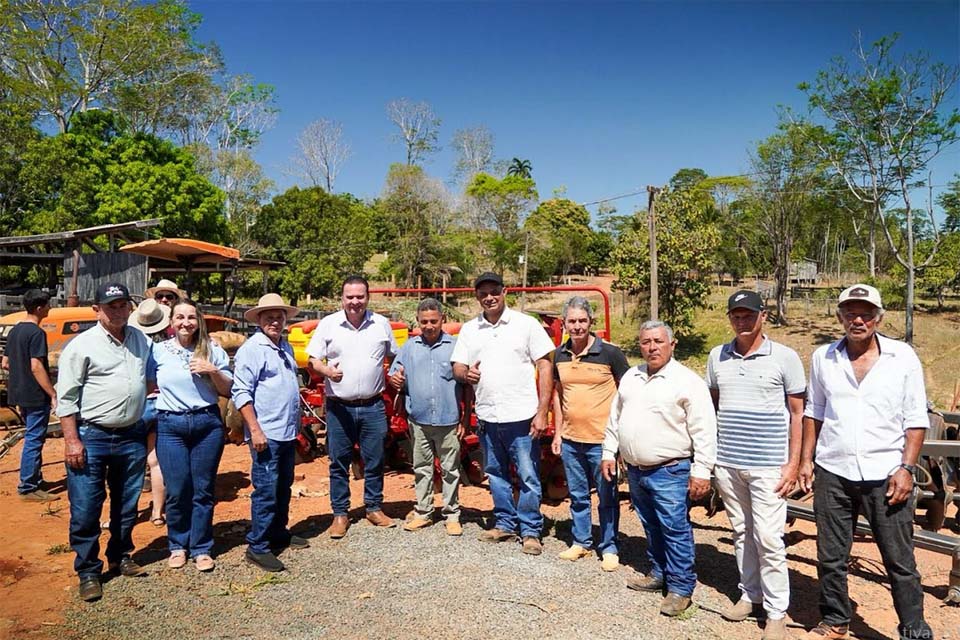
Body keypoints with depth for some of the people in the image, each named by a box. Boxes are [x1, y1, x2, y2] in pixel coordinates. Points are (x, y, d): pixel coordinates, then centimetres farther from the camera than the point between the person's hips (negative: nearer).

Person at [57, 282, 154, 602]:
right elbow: (66, 397, -8)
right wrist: (72, 441, -13)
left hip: (132, 437, 5)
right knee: (85, 510, 1)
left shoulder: (142, 341, 7)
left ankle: (120, 557, 34)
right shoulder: (82, 345, -8)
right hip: (91, 437, -4)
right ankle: (88, 572, 16)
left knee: (126, 506, 16)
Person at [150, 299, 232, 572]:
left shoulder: (212, 351, 4)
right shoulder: (158, 351, 3)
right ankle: (178, 546, 24)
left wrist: (213, 371, -12)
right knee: (177, 491, 4)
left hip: (208, 424, 0)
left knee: (203, 490, 6)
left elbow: (228, 390, 5)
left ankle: (201, 548, 18)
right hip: (170, 425, 0)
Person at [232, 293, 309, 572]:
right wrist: (255, 430, -20)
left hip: (288, 433, 8)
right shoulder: (251, 349, -10)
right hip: (266, 434, -8)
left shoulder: (286, 347, 14)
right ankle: (257, 547, 6)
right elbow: (241, 393, -15)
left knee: (283, 488, 17)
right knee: (266, 491, -4)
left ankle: (279, 533, 30)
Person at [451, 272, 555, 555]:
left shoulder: (526, 324, -3)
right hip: (487, 417, 4)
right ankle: (505, 524, 31)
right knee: (496, 475, 16)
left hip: (521, 416, -4)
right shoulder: (469, 330, 8)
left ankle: (531, 531, 16)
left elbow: (545, 366, -5)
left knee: (528, 476, 2)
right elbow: (457, 366, 11)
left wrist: (542, 412, -11)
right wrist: (466, 373, -15)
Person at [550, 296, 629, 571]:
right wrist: (558, 432, 11)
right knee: (577, 495, 17)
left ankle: (609, 548, 22)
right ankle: (581, 542, 32)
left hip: (601, 439, -4)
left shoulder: (610, 353, -10)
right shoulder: (560, 355, 4)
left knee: (607, 497, 8)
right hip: (570, 439, 5)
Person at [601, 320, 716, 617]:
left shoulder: (688, 381, -11)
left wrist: (701, 471, -16)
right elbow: (615, 418, 17)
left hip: (670, 472, -6)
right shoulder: (630, 377, 10)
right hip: (635, 470, 7)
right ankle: (658, 574, 34)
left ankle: (680, 588, 13)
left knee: (675, 530, 0)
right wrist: (609, 453, 14)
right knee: (652, 527, 19)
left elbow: (704, 431, -13)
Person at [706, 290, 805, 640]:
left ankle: (776, 611, 12)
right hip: (726, 463, 4)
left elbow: (797, 413, -1)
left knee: (768, 539, -2)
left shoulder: (785, 358, -4)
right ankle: (750, 594, 30)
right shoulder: (717, 357, 6)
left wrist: (793, 464, -5)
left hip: (767, 465, -4)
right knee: (741, 533, 15)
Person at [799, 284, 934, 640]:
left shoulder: (903, 357, -2)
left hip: (885, 476, -2)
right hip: (832, 474, 3)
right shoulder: (823, 357, 5)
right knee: (830, 557, 12)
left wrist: (906, 468, -8)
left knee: (900, 562, 5)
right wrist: (806, 459, 7)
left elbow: (916, 420, -1)